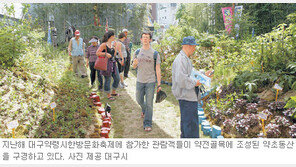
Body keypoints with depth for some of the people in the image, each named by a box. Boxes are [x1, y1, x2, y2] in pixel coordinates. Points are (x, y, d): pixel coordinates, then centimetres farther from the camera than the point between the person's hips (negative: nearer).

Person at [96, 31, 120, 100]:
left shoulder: (113, 44, 11)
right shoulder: (104, 44, -11)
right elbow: (97, 53, -14)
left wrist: (115, 47, 6)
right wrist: (105, 54, -22)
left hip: (113, 63, 8)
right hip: (107, 64, -8)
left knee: (117, 79, 11)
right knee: (108, 80, 1)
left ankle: (113, 92, 31)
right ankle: (108, 95, 15)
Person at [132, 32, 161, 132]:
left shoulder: (155, 53, -4)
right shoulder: (137, 52, 6)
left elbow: (158, 69, -4)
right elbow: (134, 67, 13)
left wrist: (159, 84, -9)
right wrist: (134, 63, -13)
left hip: (150, 82, -3)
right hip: (140, 81, 4)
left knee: (149, 104, -3)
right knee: (139, 100, 17)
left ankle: (147, 124, 5)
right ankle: (144, 110, 49)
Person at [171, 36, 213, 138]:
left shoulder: (186, 59, 18)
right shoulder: (181, 60, -19)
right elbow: (181, 79, -28)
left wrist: (203, 75, 19)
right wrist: (195, 83, -18)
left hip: (188, 95, 11)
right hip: (186, 96, -11)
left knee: (186, 121, 20)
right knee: (191, 123, -6)